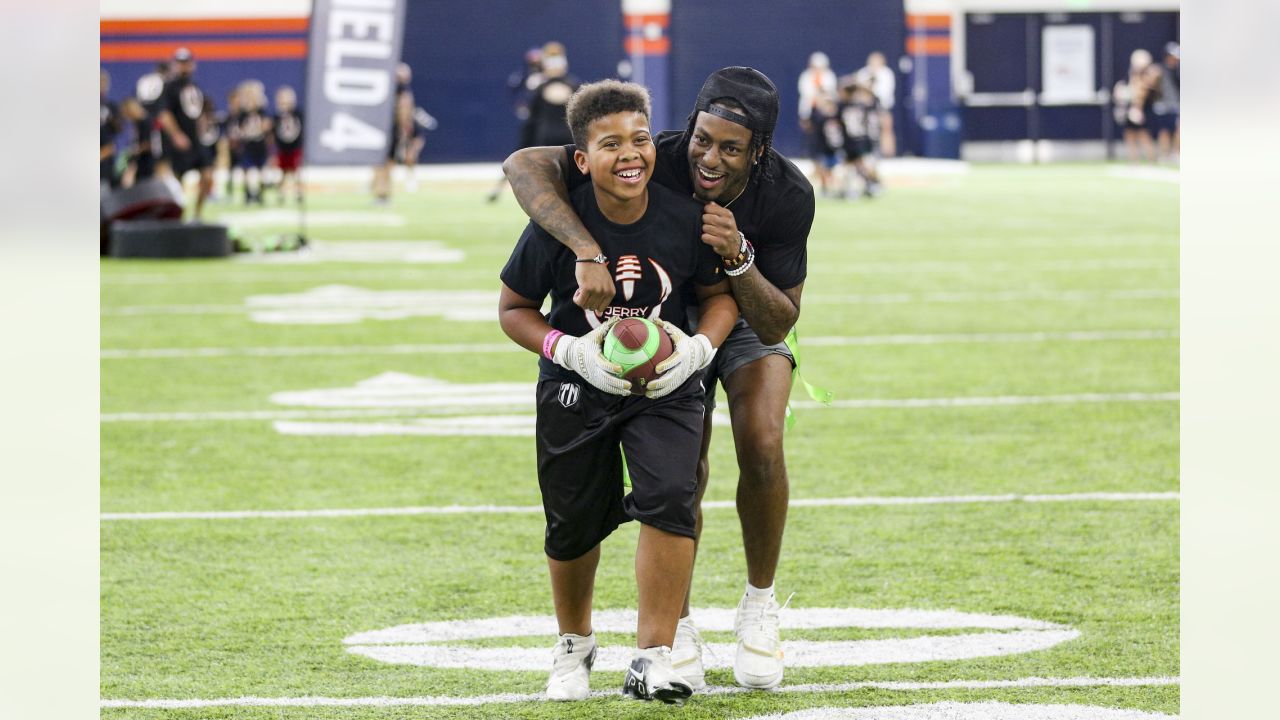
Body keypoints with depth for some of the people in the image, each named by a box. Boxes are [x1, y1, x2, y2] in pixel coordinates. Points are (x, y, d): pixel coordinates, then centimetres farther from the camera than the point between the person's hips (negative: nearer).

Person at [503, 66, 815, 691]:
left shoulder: (788, 195, -32)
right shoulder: (657, 165, -36)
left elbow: (779, 323, -26)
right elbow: (525, 165, -45)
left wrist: (739, 259, -44)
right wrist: (588, 252, -58)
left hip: (747, 322, 0)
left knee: (761, 445, -21)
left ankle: (759, 607, 0)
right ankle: (677, 623, 9)